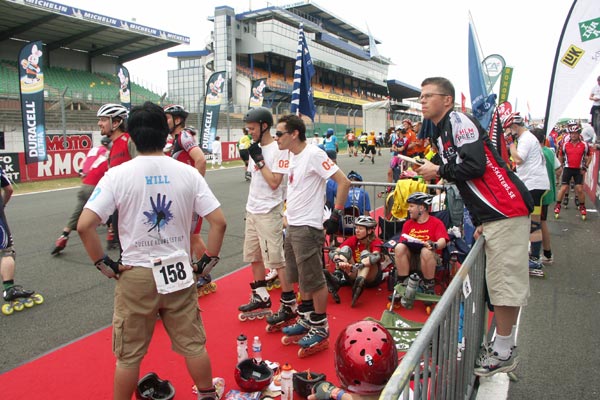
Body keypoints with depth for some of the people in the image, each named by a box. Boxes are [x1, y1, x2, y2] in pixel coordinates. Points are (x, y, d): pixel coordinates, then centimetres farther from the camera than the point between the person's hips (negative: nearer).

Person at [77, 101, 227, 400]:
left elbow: (84, 225, -16)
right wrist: (208, 262, 3)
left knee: (128, 355, 15)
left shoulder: (118, 174, -10)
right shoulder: (188, 173, -5)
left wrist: (103, 264, -4)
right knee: (193, 345, 17)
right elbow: (218, 222, -7)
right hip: (179, 273, 2)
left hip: (135, 276, -1)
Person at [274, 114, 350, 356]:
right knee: (300, 278, 19)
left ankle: (320, 329, 17)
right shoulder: (293, 155, 10)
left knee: (314, 280, 2)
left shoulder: (313, 155, -17)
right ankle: (306, 320, 35)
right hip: (292, 226, 10)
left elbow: (343, 181, -19)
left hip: (307, 227, -9)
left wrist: (336, 214, -17)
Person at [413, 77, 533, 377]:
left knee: (505, 281, -5)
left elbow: (475, 165, -23)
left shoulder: (459, 121, -9)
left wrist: (438, 171, -8)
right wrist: (480, 220, 18)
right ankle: (504, 345, 24)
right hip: (491, 215, 10)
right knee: (500, 282, 14)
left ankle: (503, 353, 6)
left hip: (506, 210, -10)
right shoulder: (440, 133, 19)